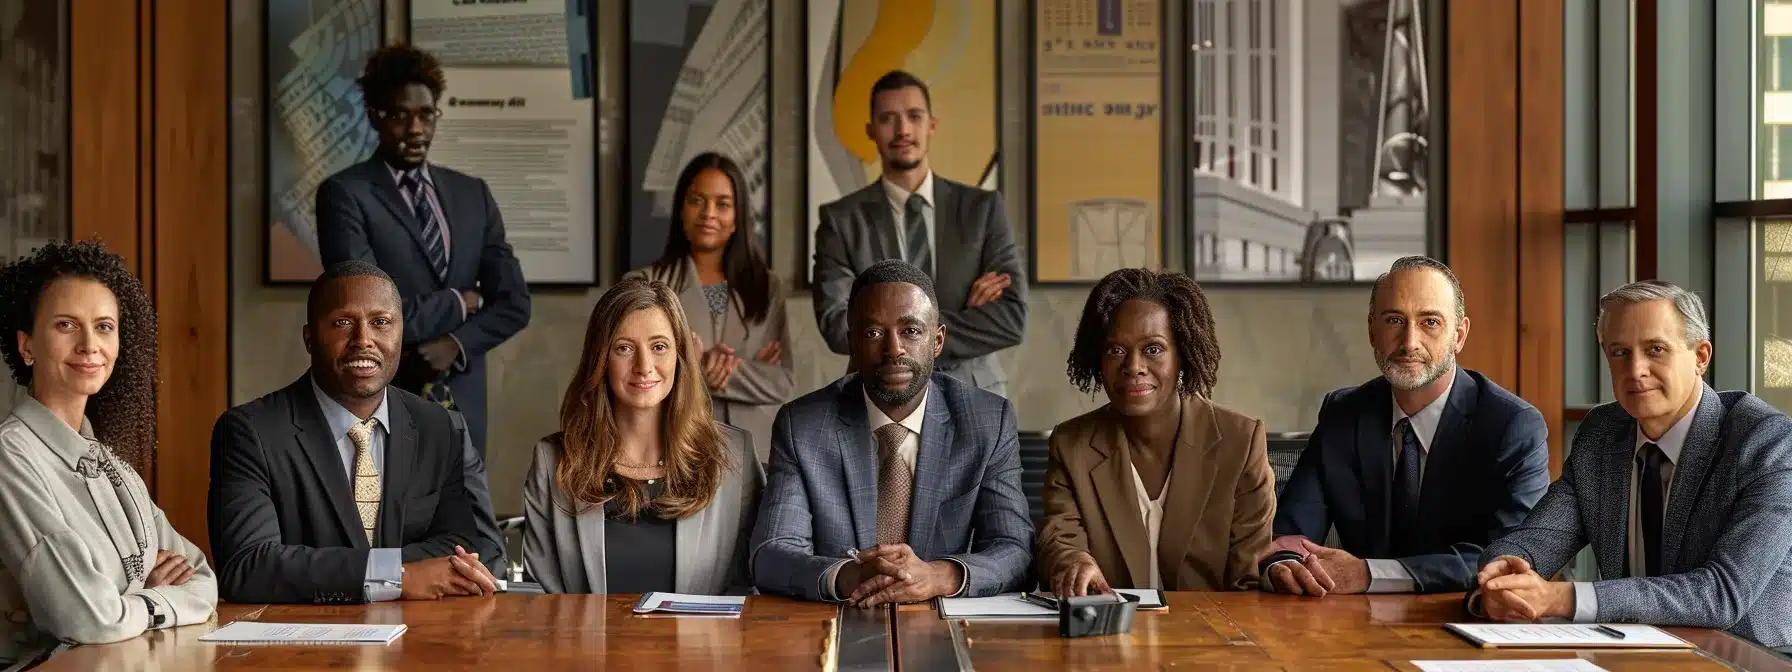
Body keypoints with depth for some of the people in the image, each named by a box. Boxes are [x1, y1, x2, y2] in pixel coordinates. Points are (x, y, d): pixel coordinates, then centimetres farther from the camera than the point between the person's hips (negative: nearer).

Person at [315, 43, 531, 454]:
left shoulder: (472, 194, 13)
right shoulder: (344, 194, -4)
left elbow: (514, 303, 7)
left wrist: (456, 344, -10)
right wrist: (457, 303, -3)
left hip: (462, 408, 5)